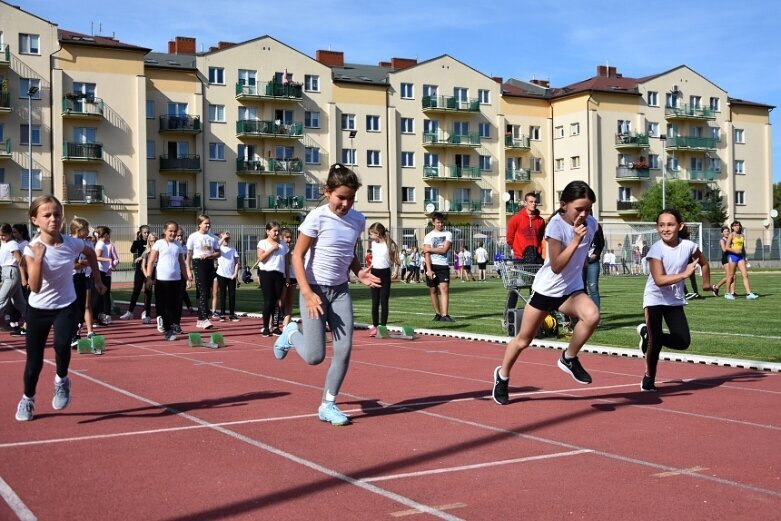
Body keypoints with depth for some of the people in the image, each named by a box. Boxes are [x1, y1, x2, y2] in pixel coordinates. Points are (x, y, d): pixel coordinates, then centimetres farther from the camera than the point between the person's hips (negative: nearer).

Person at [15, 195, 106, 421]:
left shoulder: (72, 244, -12)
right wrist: (39, 258, -37)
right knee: (34, 359, 8)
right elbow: (35, 287, -27)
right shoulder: (32, 248, -18)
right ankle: (27, 399, 34)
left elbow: (91, 253, 14)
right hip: (38, 309, 0)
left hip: (66, 306, 0)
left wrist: (97, 279, 15)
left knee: (62, 344, -28)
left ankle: (62, 380, 2)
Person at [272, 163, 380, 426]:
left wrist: (360, 273, -5)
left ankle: (328, 405, 10)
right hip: (315, 289, -5)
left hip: (341, 291, 5)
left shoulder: (358, 220, 0)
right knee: (315, 356, -6)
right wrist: (308, 293, -21)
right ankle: (292, 333, 28)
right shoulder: (317, 217, -16)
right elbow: (297, 256, -12)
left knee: (344, 349, -4)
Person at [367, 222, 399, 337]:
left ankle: (383, 326, 4)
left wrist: (395, 270, -15)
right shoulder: (373, 243, 8)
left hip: (385, 273, -4)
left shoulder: (390, 244, -8)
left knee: (384, 301, -1)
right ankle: (375, 326, 12)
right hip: (374, 273, 4)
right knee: (375, 301, 6)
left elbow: (395, 259, -3)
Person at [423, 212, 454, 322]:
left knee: (444, 288, -14)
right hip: (432, 265, 1)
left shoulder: (448, 234, 6)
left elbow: (444, 250, -8)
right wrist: (429, 269, -14)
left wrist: (430, 249, -5)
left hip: (443, 265, -1)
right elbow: (427, 254, -4)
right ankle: (437, 314, 17)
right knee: (433, 290, 5)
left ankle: (444, 315, -19)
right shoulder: (428, 236, 5)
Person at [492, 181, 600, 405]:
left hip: (572, 289, 4)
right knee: (524, 339, 8)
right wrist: (576, 240, -34)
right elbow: (556, 266, -28)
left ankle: (569, 359, -5)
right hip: (546, 289, -4)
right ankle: (502, 376, 34)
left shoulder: (591, 224, -5)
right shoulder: (556, 225, -21)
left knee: (592, 316, -29)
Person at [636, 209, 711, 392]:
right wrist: (684, 274, -38)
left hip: (675, 300, 4)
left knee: (683, 341, -4)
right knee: (656, 341, -10)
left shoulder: (688, 246, -9)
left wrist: (706, 283, 13)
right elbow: (659, 280, -29)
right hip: (655, 299, -4)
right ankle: (649, 378, 12)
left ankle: (648, 333, 20)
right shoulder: (656, 250, -19)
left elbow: (704, 263, 13)